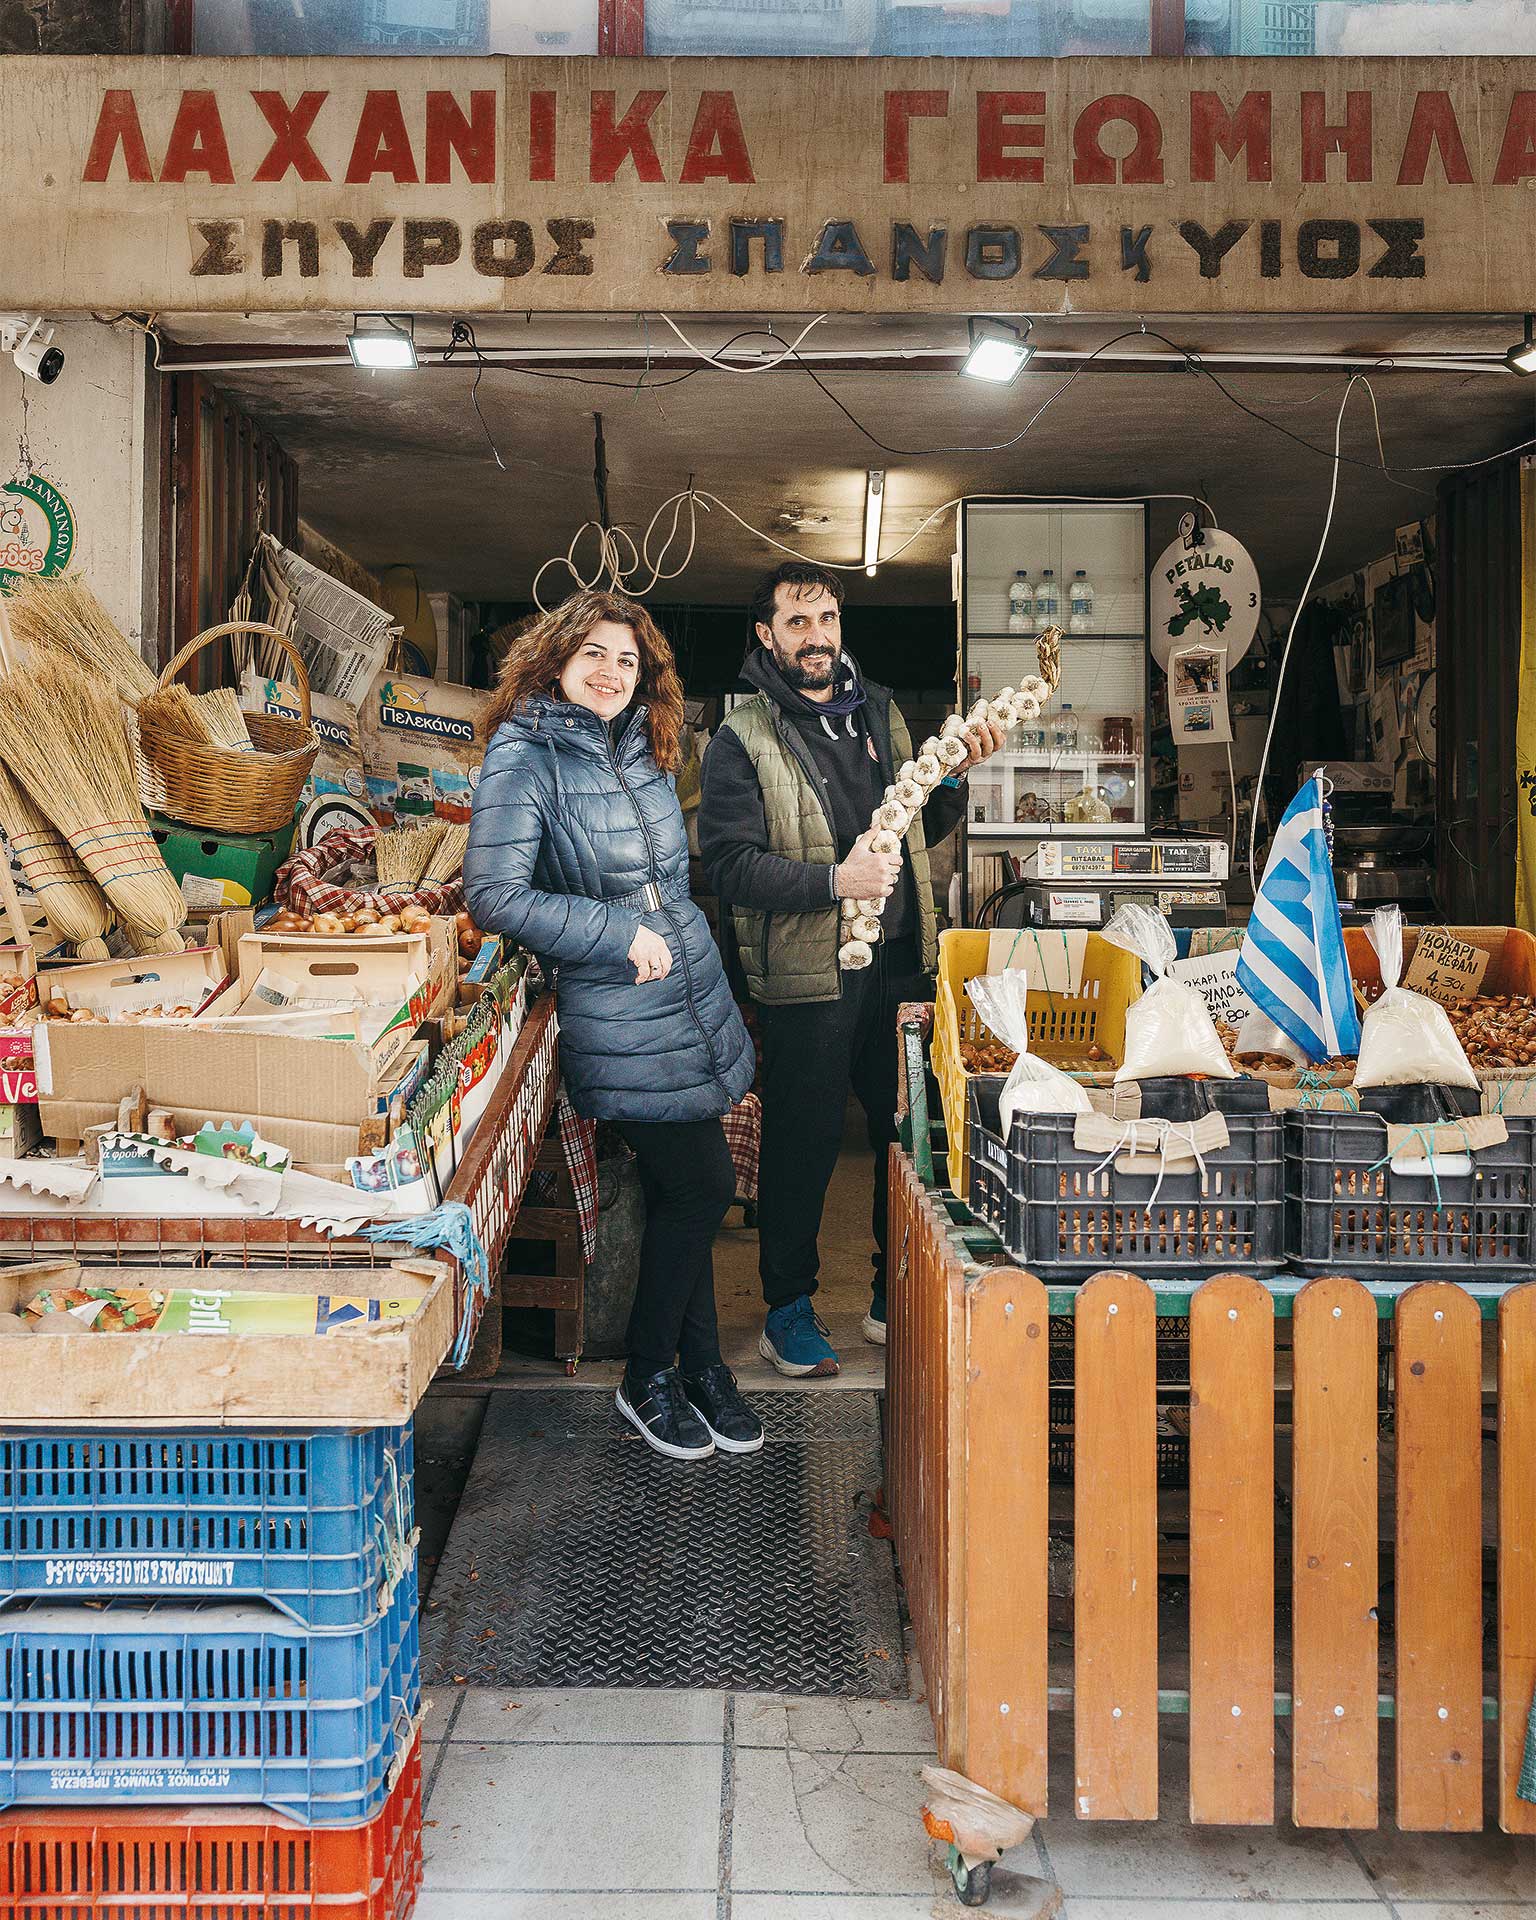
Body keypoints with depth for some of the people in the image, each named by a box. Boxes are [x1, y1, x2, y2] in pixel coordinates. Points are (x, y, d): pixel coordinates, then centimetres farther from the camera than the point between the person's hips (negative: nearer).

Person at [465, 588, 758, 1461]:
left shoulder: (645, 749, 12)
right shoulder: (526, 756, -11)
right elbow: (494, 895, -18)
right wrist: (619, 935, -18)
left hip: (694, 991, 7)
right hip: (620, 1016, -7)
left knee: (684, 1192, 11)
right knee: (702, 1187, -3)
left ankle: (699, 1365, 26)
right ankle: (647, 1378, 16)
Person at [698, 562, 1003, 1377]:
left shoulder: (879, 714, 14)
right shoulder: (742, 739, -5)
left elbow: (920, 830, 21)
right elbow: (730, 861, -14)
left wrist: (954, 774, 4)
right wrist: (832, 881, -24)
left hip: (900, 962, 6)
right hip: (807, 974, -5)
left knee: (909, 1130, 11)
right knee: (802, 1143, 4)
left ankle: (896, 1295, 28)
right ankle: (787, 1307, 21)